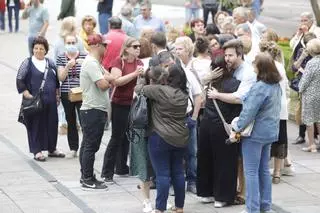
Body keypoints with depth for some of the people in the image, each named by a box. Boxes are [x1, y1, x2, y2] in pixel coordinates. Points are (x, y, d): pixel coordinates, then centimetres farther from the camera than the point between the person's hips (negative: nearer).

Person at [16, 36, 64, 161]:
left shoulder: (50, 63, 12)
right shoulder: (27, 63, -2)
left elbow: (57, 80, 21)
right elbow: (19, 80, -5)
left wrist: (57, 95, 16)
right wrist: (27, 95, -13)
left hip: (50, 101, 5)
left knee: (52, 124, 9)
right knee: (36, 125, -2)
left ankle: (52, 149, 21)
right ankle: (37, 151, 5)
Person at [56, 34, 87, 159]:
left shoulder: (84, 57, 2)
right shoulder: (61, 58, 5)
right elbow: (61, 78, -1)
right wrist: (68, 66, -17)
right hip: (66, 94, 2)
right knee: (71, 122, 9)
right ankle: (73, 149, 16)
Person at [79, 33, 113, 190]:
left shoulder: (95, 63, 18)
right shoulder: (91, 64, -17)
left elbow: (110, 78, 15)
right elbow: (103, 85, -23)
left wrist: (106, 79, -6)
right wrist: (106, 79, -4)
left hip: (92, 111, 11)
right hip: (94, 111, -11)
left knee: (87, 145, 15)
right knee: (91, 146, -7)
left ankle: (86, 177, 22)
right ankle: (88, 181, -4)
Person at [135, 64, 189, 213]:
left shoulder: (160, 90, -13)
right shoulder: (183, 94, 7)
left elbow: (138, 88, -3)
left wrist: (146, 82, 18)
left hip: (161, 138, -6)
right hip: (181, 139, 6)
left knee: (162, 174, -5)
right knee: (178, 172, 13)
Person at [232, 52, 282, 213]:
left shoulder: (259, 88, -23)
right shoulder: (276, 86, 4)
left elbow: (249, 111, -22)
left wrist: (237, 127, -7)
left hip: (255, 133, -8)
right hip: (270, 132, 8)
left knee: (251, 171, 0)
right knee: (264, 170, 16)